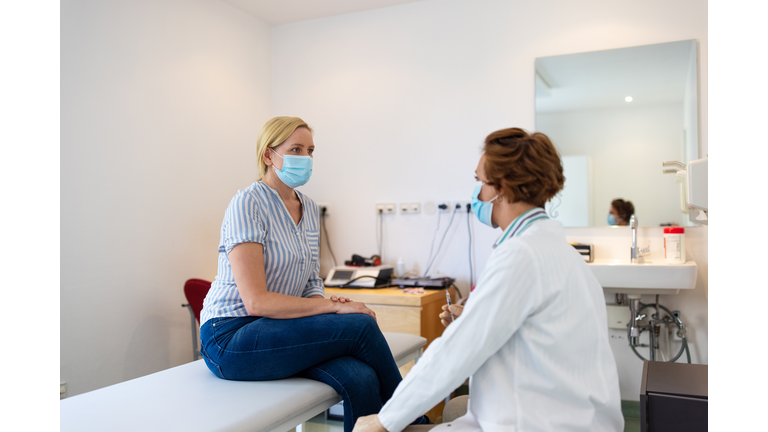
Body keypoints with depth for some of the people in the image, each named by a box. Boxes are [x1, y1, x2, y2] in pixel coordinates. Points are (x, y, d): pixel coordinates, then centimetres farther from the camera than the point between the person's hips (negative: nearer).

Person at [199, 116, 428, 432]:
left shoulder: (309, 209, 10)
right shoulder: (248, 204, -14)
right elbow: (256, 301, -20)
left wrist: (327, 301, -10)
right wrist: (332, 307, -21)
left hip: (277, 330, 6)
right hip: (230, 338, -6)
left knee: (361, 380, -25)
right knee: (360, 325, -22)